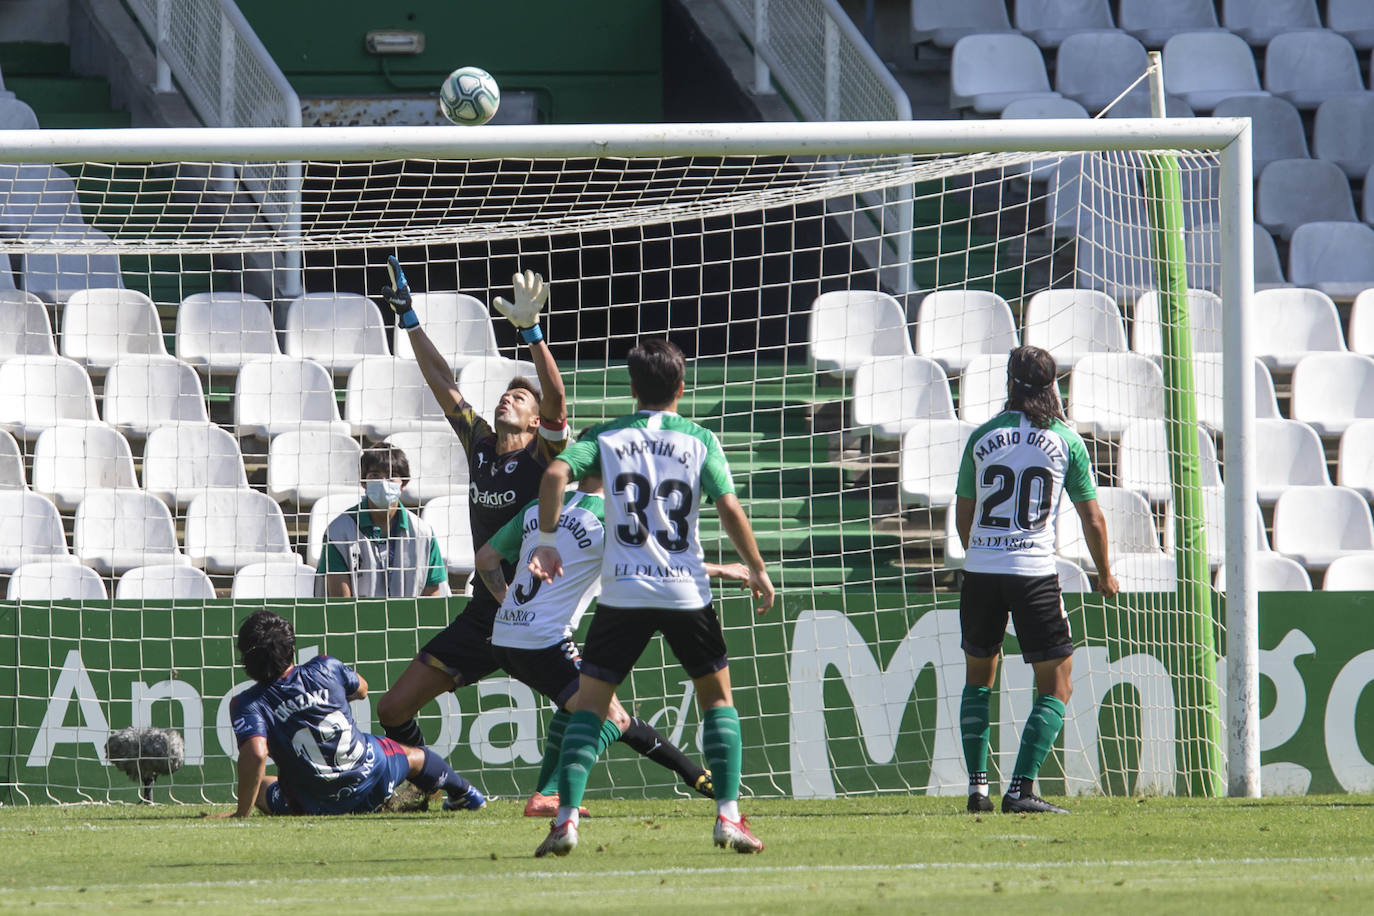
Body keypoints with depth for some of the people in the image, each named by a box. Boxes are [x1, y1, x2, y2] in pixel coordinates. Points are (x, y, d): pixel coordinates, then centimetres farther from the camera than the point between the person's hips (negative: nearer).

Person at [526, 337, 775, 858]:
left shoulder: (606, 438, 5)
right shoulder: (700, 442, 3)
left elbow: (556, 474, -10)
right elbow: (729, 508, -5)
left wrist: (545, 541, -1)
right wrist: (756, 569, 6)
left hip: (623, 592, 0)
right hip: (686, 591, 0)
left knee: (590, 700, 5)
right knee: (717, 694, 17)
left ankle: (566, 819, -11)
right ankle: (728, 816, 6)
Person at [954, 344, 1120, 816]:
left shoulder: (982, 437, 7)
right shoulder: (1066, 442, 2)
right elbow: (1092, 519, 6)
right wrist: (1104, 574, 22)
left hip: (980, 570, 3)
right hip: (1035, 572, -3)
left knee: (978, 676, 20)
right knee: (1056, 686, 5)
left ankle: (977, 786, 13)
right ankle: (1021, 790, -9)